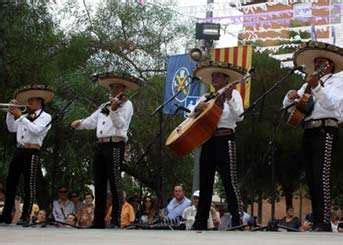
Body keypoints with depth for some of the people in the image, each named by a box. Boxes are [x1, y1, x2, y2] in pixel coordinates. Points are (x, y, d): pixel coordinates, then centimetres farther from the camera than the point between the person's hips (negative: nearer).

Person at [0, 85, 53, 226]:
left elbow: (36, 130, -14)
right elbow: (11, 128, 12)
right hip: (19, 151, 6)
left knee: (29, 185, -7)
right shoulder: (25, 116, 17)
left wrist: (20, 116, -15)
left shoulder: (45, 117, 2)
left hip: (32, 152, -6)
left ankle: (26, 217, -7)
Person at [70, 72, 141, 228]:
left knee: (114, 183, -11)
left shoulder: (126, 104, 3)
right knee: (99, 184, 7)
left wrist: (114, 110, -26)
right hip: (101, 145, 7)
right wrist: (80, 123, 4)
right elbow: (92, 121, 21)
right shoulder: (104, 106, 23)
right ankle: (98, 220, 11)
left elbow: (120, 124, -10)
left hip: (115, 145, -7)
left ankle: (116, 220, -12)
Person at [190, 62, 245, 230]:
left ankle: (237, 221, -12)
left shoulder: (233, 94, 3)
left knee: (230, 181, -11)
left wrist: (229, 99, -24)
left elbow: (239, 117, -11)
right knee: (205, 182, 8)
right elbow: (191, 118, 17)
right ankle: (201, 222, 12)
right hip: (207, 140, 6)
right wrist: (197, 109, -4)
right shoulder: (206, 97, 19)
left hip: (224, 139, -6)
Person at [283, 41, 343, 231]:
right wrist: (291, 96, 0)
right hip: (308, 131, 7)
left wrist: (316, 87, -25)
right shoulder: (308, 84, 25)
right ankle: (315, 220, 7)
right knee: (311, 178, 4)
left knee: (321, 176, -17)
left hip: (325, 130, -7)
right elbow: (287, 106, 23)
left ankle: (324, 223, -21)